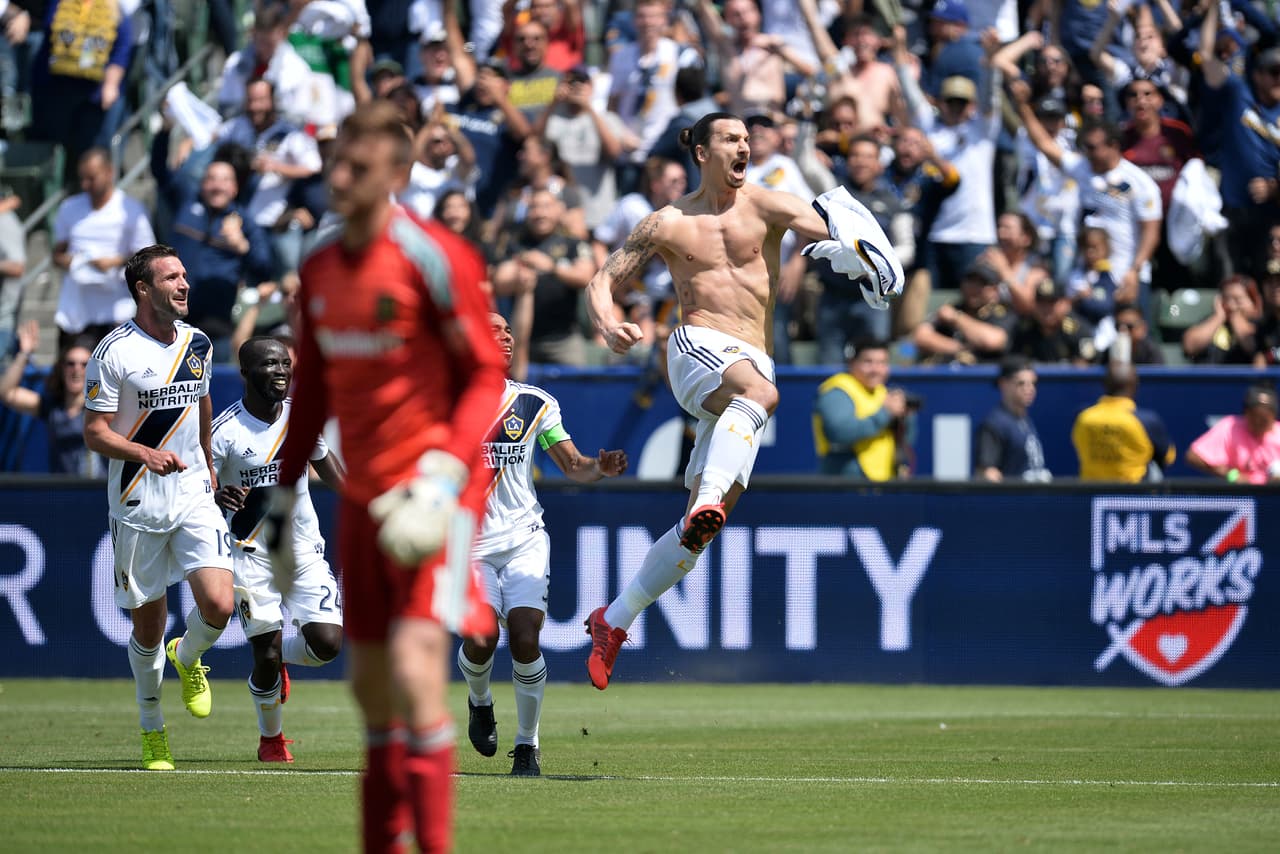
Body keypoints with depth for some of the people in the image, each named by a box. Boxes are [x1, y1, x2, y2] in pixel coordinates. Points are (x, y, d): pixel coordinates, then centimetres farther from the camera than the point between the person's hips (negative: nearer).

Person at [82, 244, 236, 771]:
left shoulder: (199, 345, 7)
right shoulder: (115, 352, -10)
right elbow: (94, 432, -9)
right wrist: (145, 453, -25)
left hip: (194, 496, 3)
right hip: (137, 506, -3)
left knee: (218, 606, -15)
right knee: (148, 624, 3)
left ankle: (188, 659, 20)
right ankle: (152, 731, 23)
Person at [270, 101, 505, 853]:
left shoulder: (434, 257, -11)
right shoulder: (320, 269, 10)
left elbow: (486, 375, -9)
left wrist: (444, 474, -21)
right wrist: (282, 503, 19)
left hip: (432, 489, -7)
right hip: (363, 494, 7)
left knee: (414, 666, -19)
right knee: (371, 686, 9)